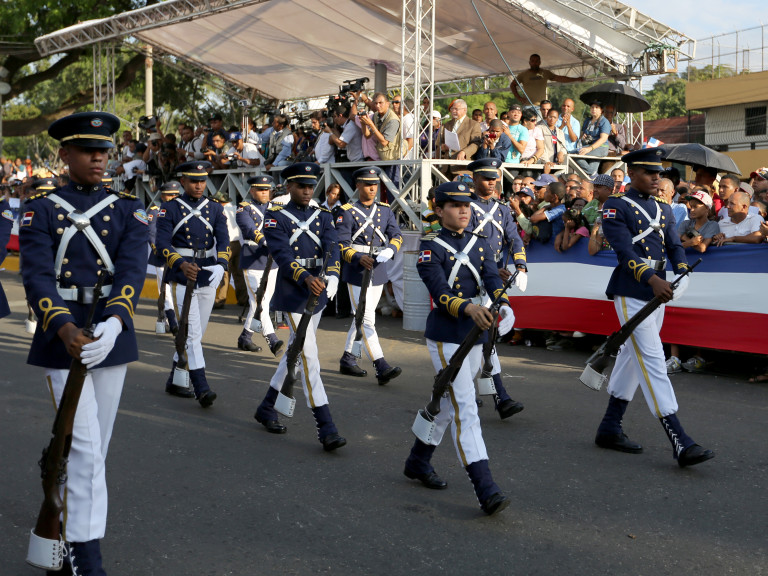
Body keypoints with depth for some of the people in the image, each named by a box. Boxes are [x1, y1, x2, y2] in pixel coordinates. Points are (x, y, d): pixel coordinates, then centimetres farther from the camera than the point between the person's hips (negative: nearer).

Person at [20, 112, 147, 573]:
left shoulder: (129, 209, 5)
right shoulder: (40, 210, 0)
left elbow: (133, 271, -9)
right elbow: (38, 275, -12)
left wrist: (112, 324, -27)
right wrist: (65, 329, -29)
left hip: (112, 333, 3)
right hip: (62, 337, -3)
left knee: (97, 445, 12)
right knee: (84, 445, -7)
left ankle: (67, 521, 34)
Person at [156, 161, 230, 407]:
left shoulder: (215, 209, 8)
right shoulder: (169, 209, -2)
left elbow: (223, 241, -3)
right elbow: (162, 244, -11)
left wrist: (221, 265, -23)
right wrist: (182, 264, -29)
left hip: (208, 277, 5)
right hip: (182, 278, -5)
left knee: (195, 334, 11)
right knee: (192, 333, -12)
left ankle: (174, 382, 26)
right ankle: (202, 389, -14)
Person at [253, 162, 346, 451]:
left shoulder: (323, 216, 10)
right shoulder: (276, 217, -4)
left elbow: (331, 247, -7)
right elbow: (282, 254, -18)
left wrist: (332, 275, -27)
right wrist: (305, 277, -36)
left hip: (318, 291, 6)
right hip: (292, 294, -6)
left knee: (296, 352, 16)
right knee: (309, 358, -9)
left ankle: (267, 408, 33)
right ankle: (326, 428, -9)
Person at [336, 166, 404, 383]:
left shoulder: (385, 210, 10)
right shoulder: (347, 212, -5)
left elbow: (396, 235, 2)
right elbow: (342, 244, -11)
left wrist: (389, 250, -20)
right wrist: (359, 258, -29)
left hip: (379, 273, 6)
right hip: (357, 273, -6)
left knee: (362, 318, 14)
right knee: (367, 320, -9)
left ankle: (347, 359, 28)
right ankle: (382, 368, -14)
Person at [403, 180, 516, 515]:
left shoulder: (479, 244, 10)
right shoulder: (431, 246, -8)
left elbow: (492, 279, -6)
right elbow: (439, 291, -22)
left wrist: (502, 306, -28)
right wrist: (469, 308, -40)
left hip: (476, 335, 7)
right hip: (445, 336, -7)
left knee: (449, 403, 18)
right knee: (465, 408, -13)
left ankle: (418, 462, 37)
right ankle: (485, 490, -18)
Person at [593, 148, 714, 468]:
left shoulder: (664, 210, 16)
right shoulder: (616, 207, -7)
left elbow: (674, 246, 7)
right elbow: (624, 250, -18)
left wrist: (682, 273, -14)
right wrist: (652, 279, -32)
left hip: (657, 295, 8)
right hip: (631, 295, -8)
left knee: (632, 359, 14)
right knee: (653, 362, -12)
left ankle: (610, 429, 25)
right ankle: (680, 443, -15)